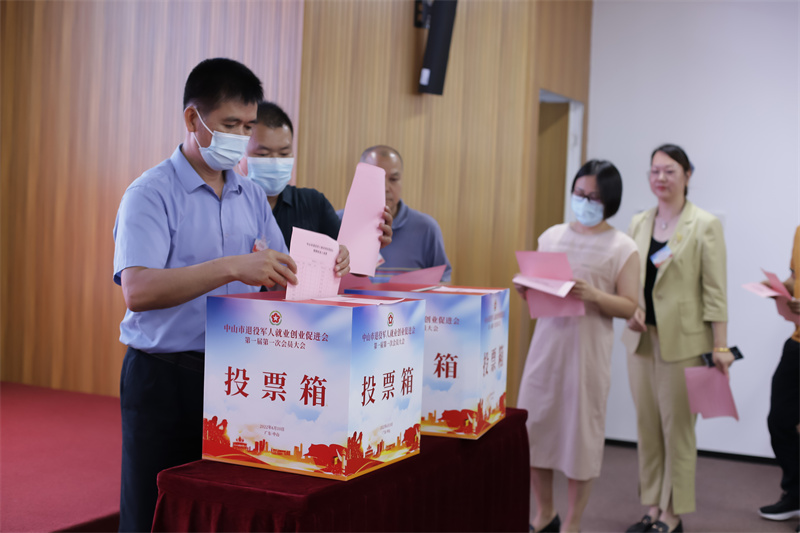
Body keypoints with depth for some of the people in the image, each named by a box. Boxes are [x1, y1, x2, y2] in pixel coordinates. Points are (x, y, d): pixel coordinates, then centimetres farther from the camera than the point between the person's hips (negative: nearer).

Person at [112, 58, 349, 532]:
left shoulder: (252, 196, 10)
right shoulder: (152, 194, -9)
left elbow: (280, 277, 12)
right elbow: (138, 291, -23)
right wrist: (232, 268, -32)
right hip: (165, 377, -5)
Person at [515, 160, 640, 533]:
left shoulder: (622, 247, -1)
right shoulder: (551, 236, 11)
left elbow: (629, 307, -5)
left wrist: (593, 295, -20)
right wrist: (525, 289, -4)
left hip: (588, 350, -4)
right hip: (546, 344, 4)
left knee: (581, 432, 2)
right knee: (532, 427, 5)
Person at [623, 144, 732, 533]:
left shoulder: (705, 225, -4)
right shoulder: (638, 223, 10)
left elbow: (715, 290, -7)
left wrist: (720, 347, -10)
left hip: (682, 340, -5)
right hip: (642, 337, 5)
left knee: (676, 427, 1)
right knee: (646, 425, 10)